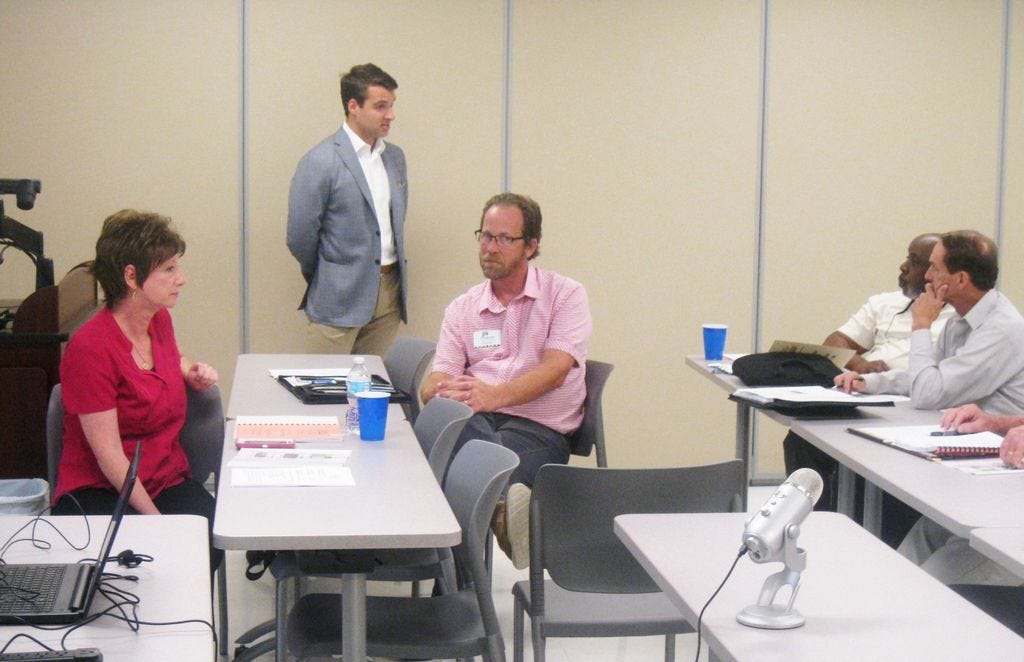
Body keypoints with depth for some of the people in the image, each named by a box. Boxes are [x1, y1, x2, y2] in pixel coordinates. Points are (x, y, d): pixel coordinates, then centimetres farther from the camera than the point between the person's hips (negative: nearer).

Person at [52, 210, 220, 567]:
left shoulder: (159, 320, 7)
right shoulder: (90, 348, -16)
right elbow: (109, 454, -17)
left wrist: (192, 372, 12)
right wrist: (155, 519, -21)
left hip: (168, 478, 6)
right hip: (100, 492, -6)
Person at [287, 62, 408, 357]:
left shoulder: (395, 157, 11)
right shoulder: (320, 162, -12)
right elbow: (300, 236, -9)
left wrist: (393, 274, 16)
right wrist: (325, 279, 5)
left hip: (390, 296, 6)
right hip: (340, 299, -6)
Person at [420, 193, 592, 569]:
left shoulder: (565, 295, 10)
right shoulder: (462, 309, 22)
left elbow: (555, 369, -7)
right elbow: (436, 382, 10)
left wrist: (495, 395, -25)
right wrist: (440, 393, -18)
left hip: (541, 428, -1)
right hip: (473, 422, 2)